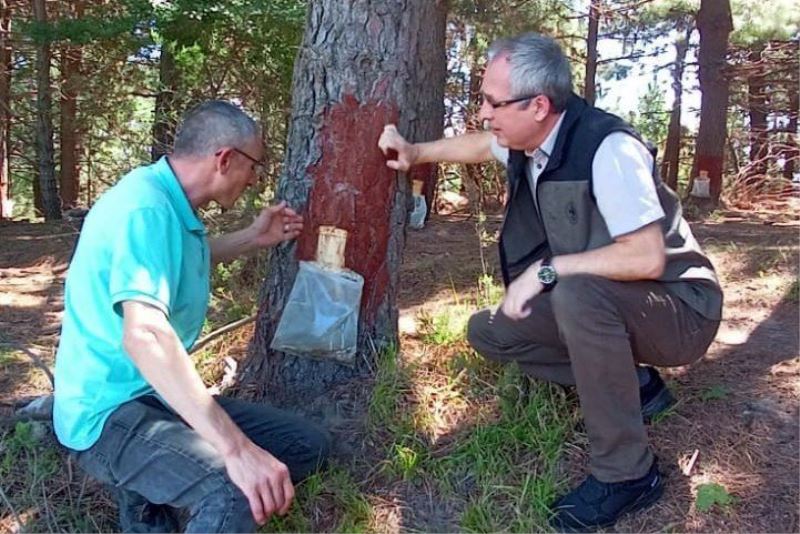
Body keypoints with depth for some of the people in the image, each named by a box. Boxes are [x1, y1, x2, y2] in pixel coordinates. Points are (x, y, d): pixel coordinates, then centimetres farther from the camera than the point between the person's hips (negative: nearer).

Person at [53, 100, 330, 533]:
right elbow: (144, 336, -36)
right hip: (110, 411, -11)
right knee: (237, 491, -37)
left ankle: (151, 495, 7)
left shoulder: (171, 202, 8)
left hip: (158, 396, 11)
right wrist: (237, 447, -41)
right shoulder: (146, 205, -22)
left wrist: (252, 238, 24)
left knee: (307, 444, 6)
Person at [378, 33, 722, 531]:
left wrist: (545, 271, -29)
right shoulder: (527, 139, -4)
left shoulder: (608, 148, -28)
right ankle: (635, 385, 6)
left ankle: (627, 473, -21)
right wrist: (414, 152, 7)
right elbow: (479, 145, 19)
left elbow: (646, 259, -34)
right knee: (489, 331, 2)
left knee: (577, 293, -38)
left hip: (678, 311, -8)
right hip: (598, 306, 8)